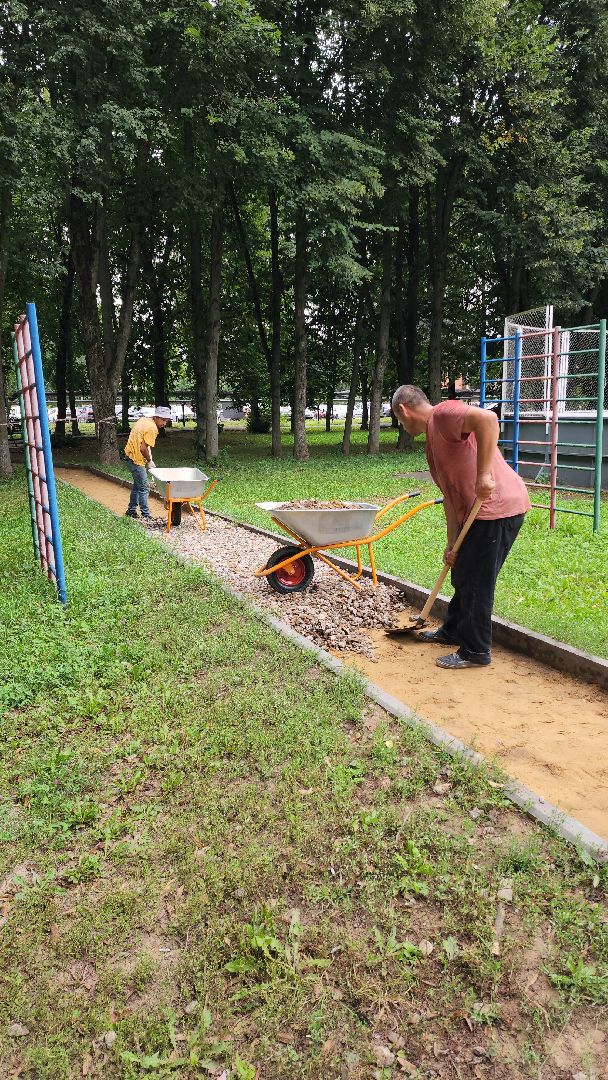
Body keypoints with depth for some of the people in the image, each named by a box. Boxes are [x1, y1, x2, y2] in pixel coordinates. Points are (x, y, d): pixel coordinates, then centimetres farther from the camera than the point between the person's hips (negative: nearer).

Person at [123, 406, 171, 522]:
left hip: (130, 454, 10)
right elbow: (143, 448, -25)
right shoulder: (152, 429, -21)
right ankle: (146, 515, -2)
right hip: (136, 459, -10)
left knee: (137, 484, 21)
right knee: (143, 488, -5)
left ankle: (131, 510, 30)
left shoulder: (144, 419, 9)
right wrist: (149, 461, -8)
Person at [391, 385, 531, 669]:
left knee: (476, 582, -1)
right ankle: (453, 631, 39)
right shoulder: (432, 445, 18)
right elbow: (450, 496, 15)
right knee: (462, 576, 22)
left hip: (498, 507, -10)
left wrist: (483, 475, -31)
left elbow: (487, 418, -31)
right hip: (476, 511, 10)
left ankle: (475, 651, 13)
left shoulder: (443, 414, -11)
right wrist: (452, 543, 10)